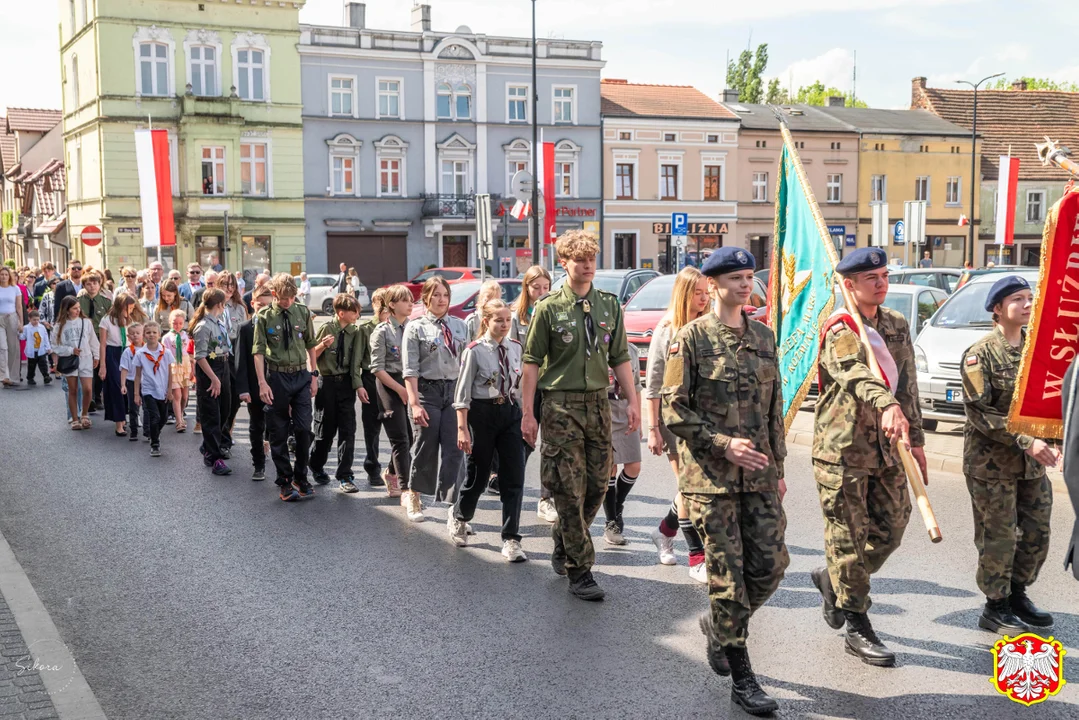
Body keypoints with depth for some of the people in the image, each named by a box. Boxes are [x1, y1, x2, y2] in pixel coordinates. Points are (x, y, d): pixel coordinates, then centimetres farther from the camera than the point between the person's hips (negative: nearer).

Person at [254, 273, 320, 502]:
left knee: (304, 429, 0)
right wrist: (262, 383, -11)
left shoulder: (303, 313, 3)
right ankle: (285, 482, 17)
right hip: (277, 377, -2)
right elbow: (259, 351, -5)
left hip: (301, 375, 2)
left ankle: (301, 478, 17)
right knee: (279, 433, 6)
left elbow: (310, 346, 10)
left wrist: (313, 375, 7)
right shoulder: (265, 317, -5)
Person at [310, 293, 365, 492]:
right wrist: (323, 345, -18)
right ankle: (317, 467, 30)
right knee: (326, 428, 7)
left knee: (348, 430, -3)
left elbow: (355, 361, -2)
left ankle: (345, 475, 3)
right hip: (327, 382, -2)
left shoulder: (356, 333, 2)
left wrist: (358, 385, -12)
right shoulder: (326, 329, -5)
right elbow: (312, 356, 1)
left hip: (346, 383, 2)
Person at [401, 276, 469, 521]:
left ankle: (448, 500, 3)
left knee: (454, 450, -3)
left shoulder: (459, 326, 10)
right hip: (427, 391, -3)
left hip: (454, 390, 3)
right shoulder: (416, 328, -2)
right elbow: (410, 370, -7)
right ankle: (413, 496, 25)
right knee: (426, 448, 4)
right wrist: (414, 403, -14)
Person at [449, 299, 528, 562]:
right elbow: (463, 392, -9)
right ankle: (458, 517, 39)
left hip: (510, 412, 4)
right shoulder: (475, 351, -9)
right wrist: (462, 428, -13)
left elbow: (519, 384, 12)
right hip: (482, 413, -4)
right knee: (478, 474, 9)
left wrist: (524, 416, 10)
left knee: (514, 477, -3)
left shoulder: (515, 348, 5)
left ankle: (511, 539, 2)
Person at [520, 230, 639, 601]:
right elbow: (532, 361, -2)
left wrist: (633, 401, 4)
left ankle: (563, 541, 32)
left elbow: (620, 358, 12)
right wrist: (527, 413, -6)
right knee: (569, 489, -4)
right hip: (561, 404, -4)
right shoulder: (550, 308, -3)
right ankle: (579, 570, 3)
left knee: (598, 484, 7)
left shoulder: (609, 305, 9)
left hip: (598, 402, 4)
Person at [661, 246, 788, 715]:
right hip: (711, 477, -5)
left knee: (771, 564, 3)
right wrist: (724, 444, -16)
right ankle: (741, 679, 9)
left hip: (759, 475, 5)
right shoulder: (692, 338, -5)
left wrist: (778, 467, 14)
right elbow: (674, 410, -8)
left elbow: (775, 409, 17)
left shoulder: (764, 337, 11)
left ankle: (718, 624, 31)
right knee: (727, 573, -1)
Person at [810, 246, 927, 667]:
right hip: (842, 448, -7)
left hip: (886, 448, 7)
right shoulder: (839, 331, -12)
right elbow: (855, 373, -33)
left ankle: (831, 580, 35)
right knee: (848, 537, 0)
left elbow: (907, 385, 16)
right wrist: (886, 406, -51)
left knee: (890, 530, 11)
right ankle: (858, 628, 11)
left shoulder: (897, 326, 11)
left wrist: (915, 439, 12)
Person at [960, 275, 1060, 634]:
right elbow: (979, 412, -16)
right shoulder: (980, 354, -11)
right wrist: (1025, 441, -22)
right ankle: (995, 608, 17)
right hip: (991, 462, -6)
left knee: (1037, 534, 11)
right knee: (999, 537, 1)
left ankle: (1016, 594, 32)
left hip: (1033, 462, 6)